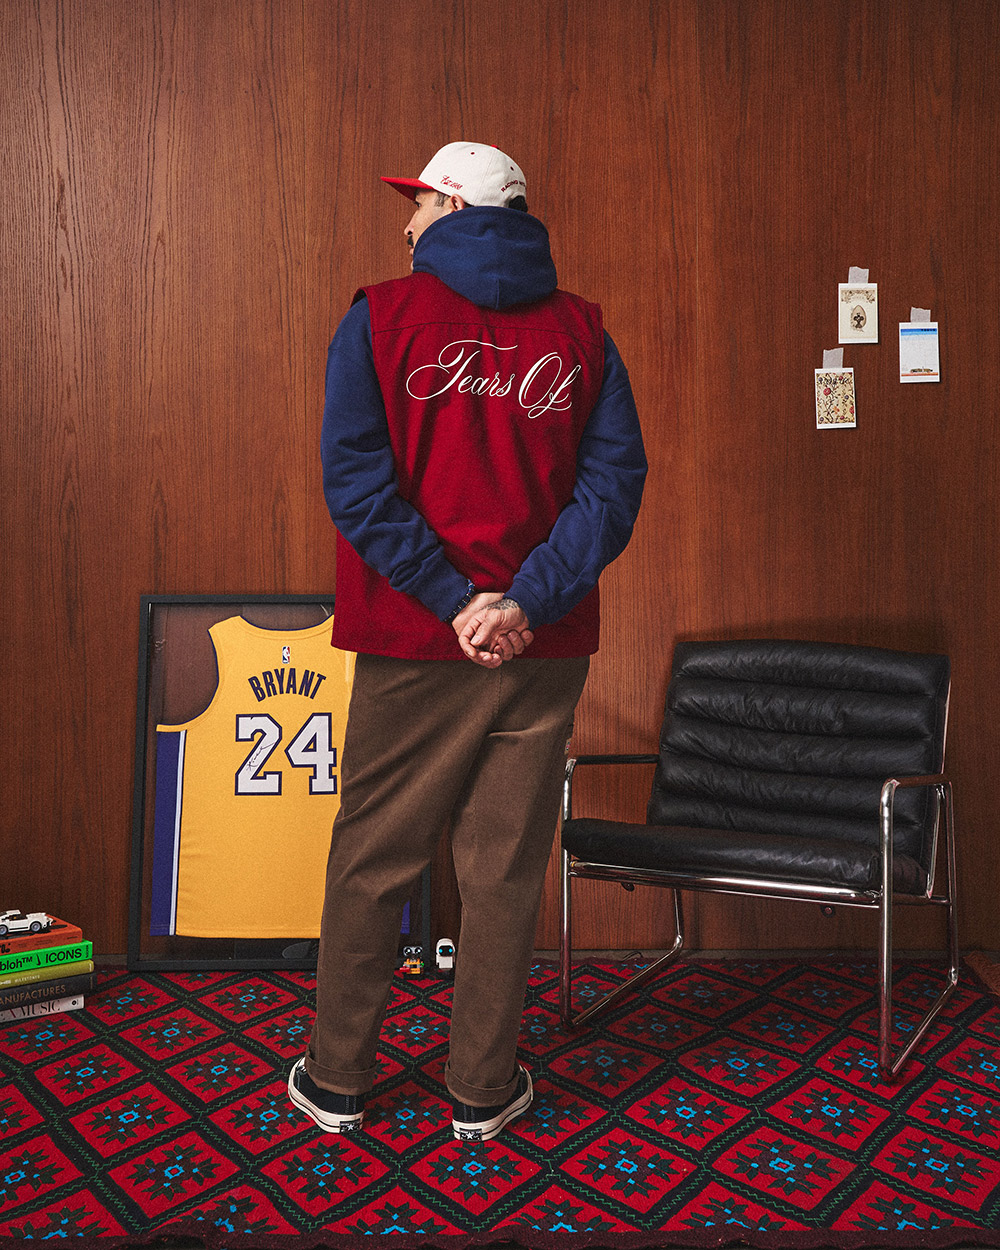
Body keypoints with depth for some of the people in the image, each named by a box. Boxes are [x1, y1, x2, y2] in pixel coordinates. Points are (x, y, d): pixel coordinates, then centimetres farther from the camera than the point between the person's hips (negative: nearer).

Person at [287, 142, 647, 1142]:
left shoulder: (380, 318, 0)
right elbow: (615, 480, -4)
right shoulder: (582, 332, 7)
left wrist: (455, 601, -11)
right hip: (544, 648, 2)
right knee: (504, 871, 11)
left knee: (372, 862, 12)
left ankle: (337, 1080, 27)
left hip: (411, 645, -1)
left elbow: (355, 478, -10)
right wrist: (525, 601, -11)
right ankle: (483, 1089, 25)